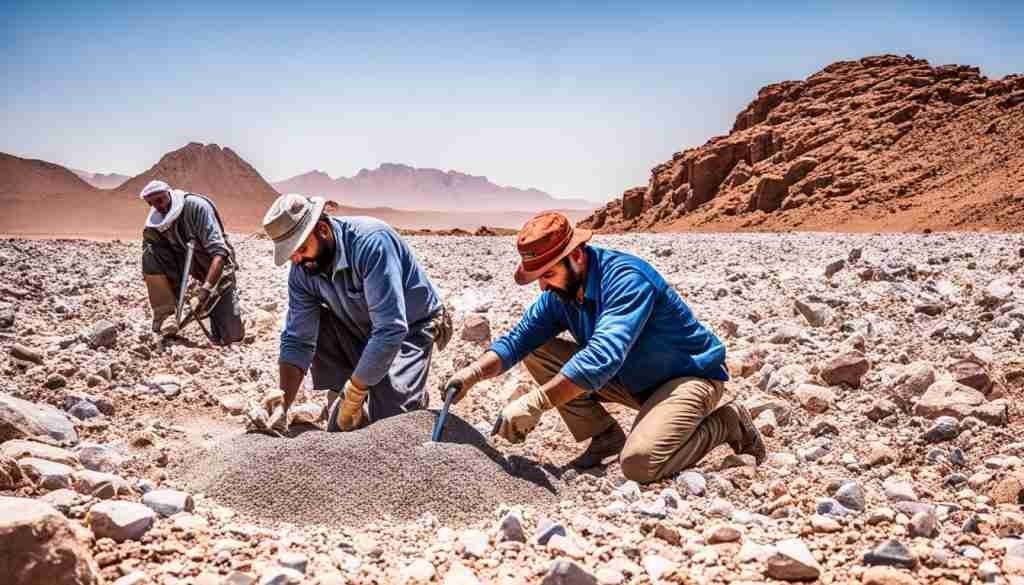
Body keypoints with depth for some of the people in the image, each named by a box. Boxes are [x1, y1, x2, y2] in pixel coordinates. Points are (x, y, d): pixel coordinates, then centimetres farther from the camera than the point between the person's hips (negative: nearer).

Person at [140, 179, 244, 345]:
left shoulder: (196, 206, -24)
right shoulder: (154, 222, -8)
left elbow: (219, 252, -32)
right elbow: (149, 272, -1)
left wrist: (206, 288, -41)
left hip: (215, 269, -4)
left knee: (231, 336, -11)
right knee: (150, 254, -25)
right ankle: (164, 314, -17)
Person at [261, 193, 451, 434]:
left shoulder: (370, 242, -34)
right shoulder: (301, 271, -13)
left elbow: (391, 329, -38)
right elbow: (297, 340, -10)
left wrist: (354, 396, -34)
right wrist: (282, 405, -23)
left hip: (412, 327, -6)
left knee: (389, 418, -22)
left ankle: (416, 396, 11)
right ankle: (340, 396, -1)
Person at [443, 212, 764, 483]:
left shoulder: (626, 278, -30)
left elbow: (603, 357, -42)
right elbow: (519, 339, -3)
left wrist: (535, 403, -47)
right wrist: (474, 372, -22)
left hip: (690, 374, -8)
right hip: (632, 379, 8)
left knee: (639, 463, -33)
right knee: (537, 353, -4)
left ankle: (726, 424, -5)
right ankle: (604, 437, 4)